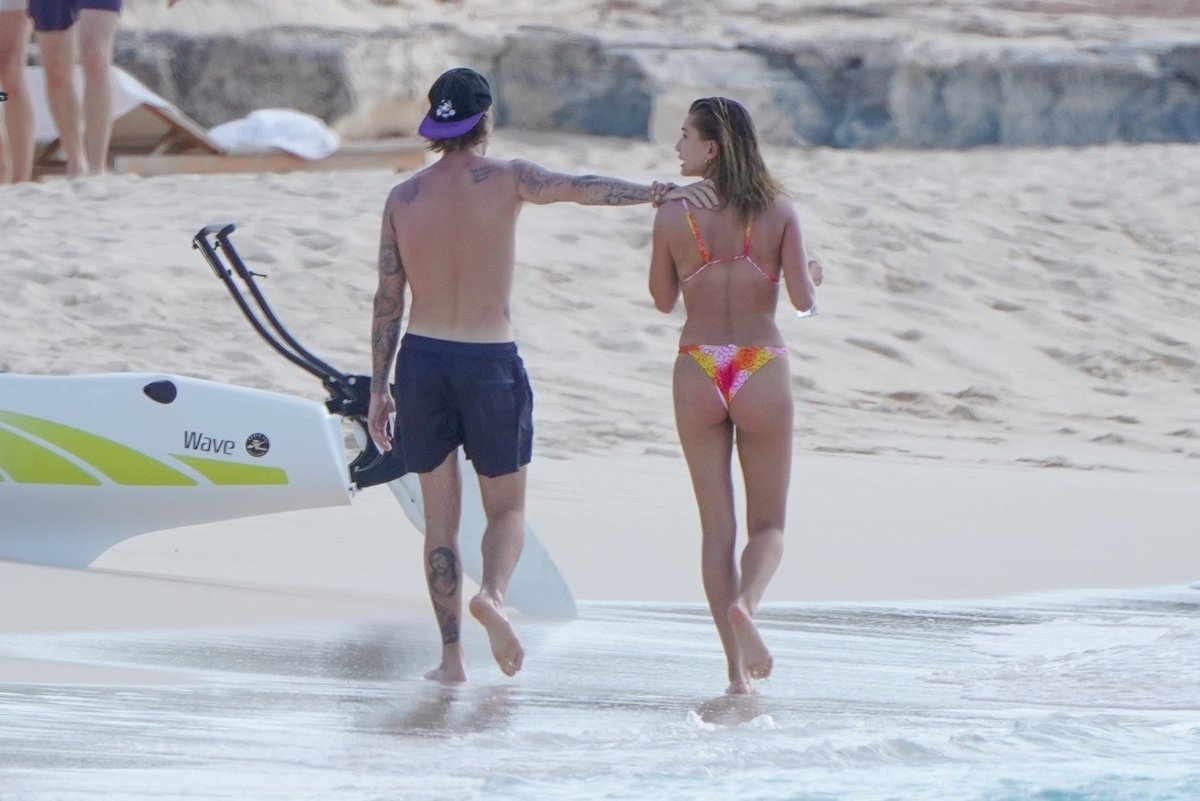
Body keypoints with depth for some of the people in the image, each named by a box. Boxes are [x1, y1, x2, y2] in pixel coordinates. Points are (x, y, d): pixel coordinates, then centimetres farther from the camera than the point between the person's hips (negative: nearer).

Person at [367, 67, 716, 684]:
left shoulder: (403, 199, 3)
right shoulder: (504, 179, -6)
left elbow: (387, 300, 5)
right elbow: (581, 188, -23)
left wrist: (379, 390, 10)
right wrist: (657, 192, -30)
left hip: (422, 358, 2)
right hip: (491, 361, -2)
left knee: (440, 517, 10)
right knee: (506, 509, 11)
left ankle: (451, 655, 7)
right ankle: (491, 593, -19)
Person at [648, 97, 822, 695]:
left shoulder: (673, 215, -4)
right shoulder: (778, 212, -4)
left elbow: (663, 300, 7)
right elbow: (802, 300, -7)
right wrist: (813, 278, 15)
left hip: (697, 371, 1)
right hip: (761, 370, -1)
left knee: (716, 527, 8)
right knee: (768, 525, 10)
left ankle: (737, 667, 4)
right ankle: (744, 602, -23)